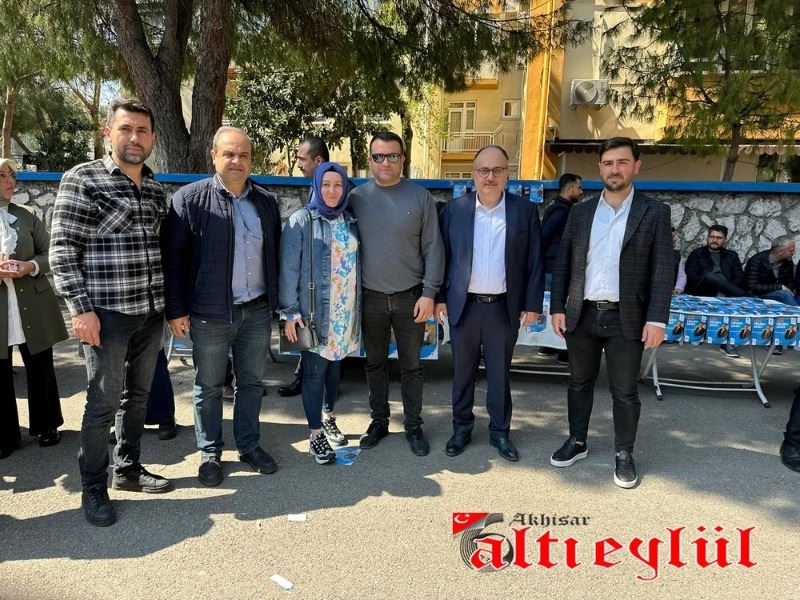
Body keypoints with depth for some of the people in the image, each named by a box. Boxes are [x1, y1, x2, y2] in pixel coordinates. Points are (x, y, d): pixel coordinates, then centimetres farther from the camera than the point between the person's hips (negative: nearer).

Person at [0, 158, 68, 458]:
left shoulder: (26, 217, 8)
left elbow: (49, 254, 8)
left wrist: (31, 266, -13)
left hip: (32, 307, 2)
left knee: (40, 368, 10)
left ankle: (46, 426, 27)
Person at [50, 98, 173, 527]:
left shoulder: (155, 188, 11)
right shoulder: (82, 179, -7)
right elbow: (62, 248, -9)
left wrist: (170, 303, 14)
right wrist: (81, 309, -15)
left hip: (150, 313, 6)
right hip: (107, 314, -6)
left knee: (137, 396, 16)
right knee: (104, 402, 3)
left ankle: (128, 469, 33)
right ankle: (93, 487, 21)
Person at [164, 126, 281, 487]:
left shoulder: (266, 202, 8)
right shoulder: (190, 198, -5)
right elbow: (173, 257, -7)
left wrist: (276, 300, 11)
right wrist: (176, 309, -10)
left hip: (257, 311, 4)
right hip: (209, 314, -4)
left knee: (251, 382, 14)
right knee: (209, 387, 10)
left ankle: (249, 446, 30)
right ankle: (209, 453, 26)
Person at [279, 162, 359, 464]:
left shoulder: (350, 221, 9)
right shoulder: (301, 220, -6)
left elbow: (357, 263, 11)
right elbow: (288, 267, -9)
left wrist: (358, 306, 8)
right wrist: (290, 311, -12)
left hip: (345, 311, 5)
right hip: (315, 311, -5)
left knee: (334, 365, 16)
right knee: (314, 370, 1)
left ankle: (328, 418, 35)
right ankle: (315, 435, 13)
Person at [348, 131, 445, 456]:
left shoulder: (420, 197, -3)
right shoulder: (357, 197, 1)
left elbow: (432, 248, -3)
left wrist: (428, 293, -8)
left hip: (410, 297, -1)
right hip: (370, 297, 2)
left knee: (411, 366, 10)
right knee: (375, 363, 14)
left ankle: (413, 425, 25)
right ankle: (379, 421, 30)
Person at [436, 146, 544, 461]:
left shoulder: (525, 210, -1)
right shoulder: (454, 209, 0)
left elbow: (535, 261, 1)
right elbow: (443, 257, 4)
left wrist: (532, 304, -2)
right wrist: (440, 298, 1)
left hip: (504, 307, 0)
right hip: (464, 304, 1)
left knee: (500, 373, 12)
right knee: (463, 372, 12)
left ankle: (500, 431, 27)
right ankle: (462, 428, 28)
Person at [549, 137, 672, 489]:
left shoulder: (654, 212, 0)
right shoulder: (580, 212, 8)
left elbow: (662, 270, -4)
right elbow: (563, 263, 8)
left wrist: (657, 319, -11)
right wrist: (558, 307, 1)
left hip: (626, 318, -2)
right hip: (582, 315, 3)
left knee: (625, 391, 6)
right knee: (580, 383, 14)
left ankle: (624, 454, 23)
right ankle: (577, 442, 31)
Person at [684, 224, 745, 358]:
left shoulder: (732, 256, 23)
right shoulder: (696, 254, 15)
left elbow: (739, 278, 9)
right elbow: (692, 277, 0)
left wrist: (724, 291, -11)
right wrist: (717, 283, -12)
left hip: (724, 295, 2)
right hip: (701, 293, -2)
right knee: (710, 276, -34)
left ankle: (727, 343, -32)